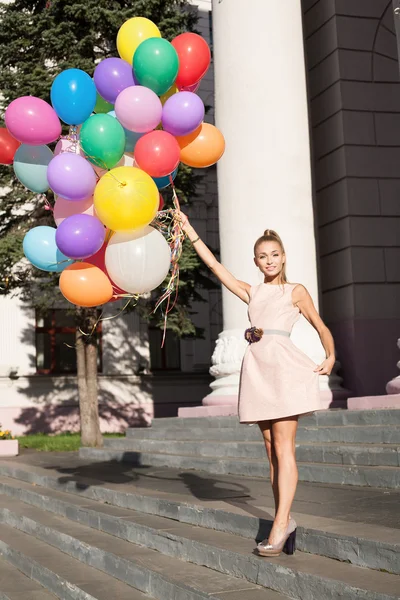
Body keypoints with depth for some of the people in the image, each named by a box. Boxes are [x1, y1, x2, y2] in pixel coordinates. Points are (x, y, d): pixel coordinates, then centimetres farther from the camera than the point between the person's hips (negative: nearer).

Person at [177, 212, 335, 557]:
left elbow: (321, 327, 13)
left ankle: (280, 525, -15)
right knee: (272, 449, 4)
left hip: (283, 365, -5)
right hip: (256, 368, 5)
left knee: (283, 448, -11)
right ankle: (286, 522, 9)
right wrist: (188, 229, 15)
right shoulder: (251, 293, 20)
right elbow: (213, 264, 17)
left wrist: (330, 357, -3)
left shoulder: (296, 291, 10)